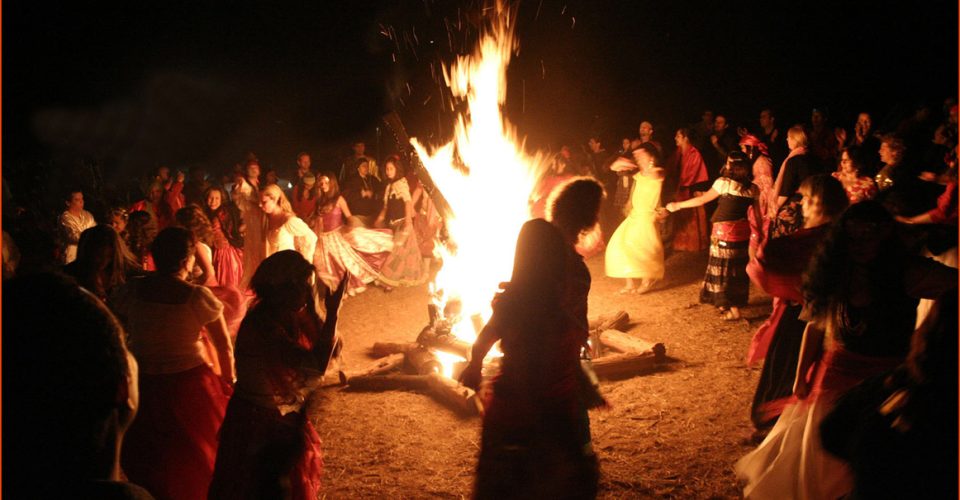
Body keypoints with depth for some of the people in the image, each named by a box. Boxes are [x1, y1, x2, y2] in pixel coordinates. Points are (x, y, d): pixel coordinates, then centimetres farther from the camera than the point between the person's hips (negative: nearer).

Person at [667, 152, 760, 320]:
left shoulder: (724, 182, -12)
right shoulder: (753, 188, 1)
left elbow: (702, 200, -7)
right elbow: (758, 214, 5)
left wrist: (678, 205, 2)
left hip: (724, 230, -5)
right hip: (742, 230, 5)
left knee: (724, 268, 6)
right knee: (737, 268, 14)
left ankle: (733, 310, 8)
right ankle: (727, 303, 28)